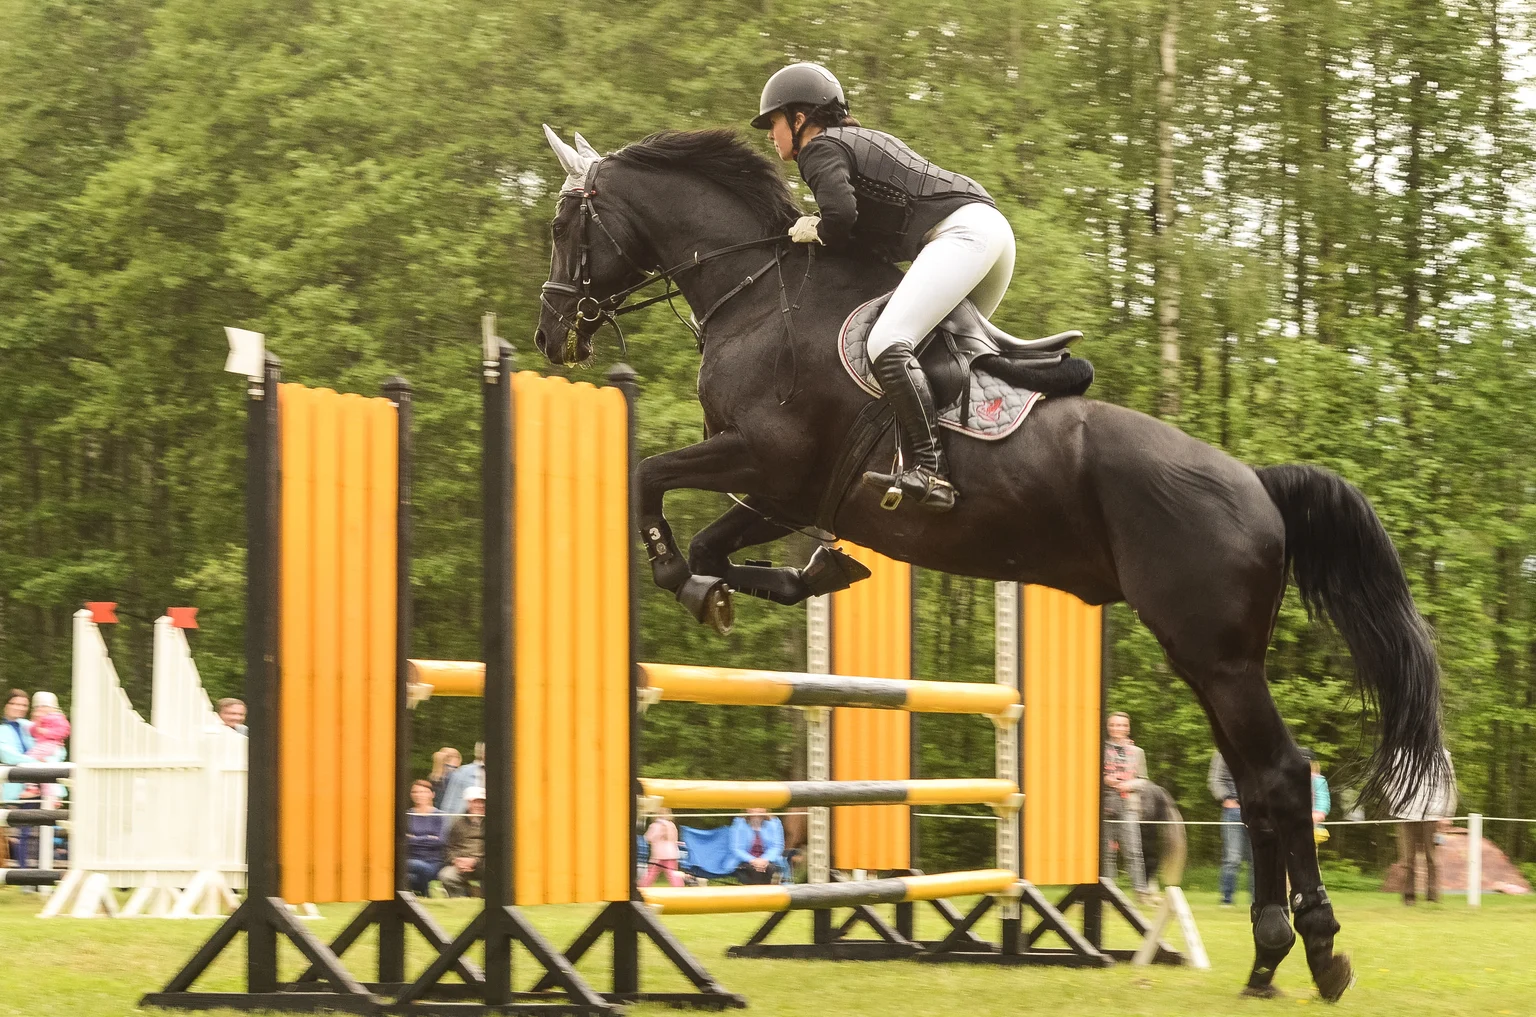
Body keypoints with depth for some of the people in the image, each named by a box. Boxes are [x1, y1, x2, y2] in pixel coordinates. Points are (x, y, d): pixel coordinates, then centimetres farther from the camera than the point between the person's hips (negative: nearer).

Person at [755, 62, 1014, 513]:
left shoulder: (820, 149, 2)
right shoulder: (864, 139, 31)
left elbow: (841, 213, -18)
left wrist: (816, 231, 3)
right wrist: (829, 232, 17)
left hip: (960, 232, -10)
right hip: (993, 226, 10)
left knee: (888, 344, -22)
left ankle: (931, 471, -36)